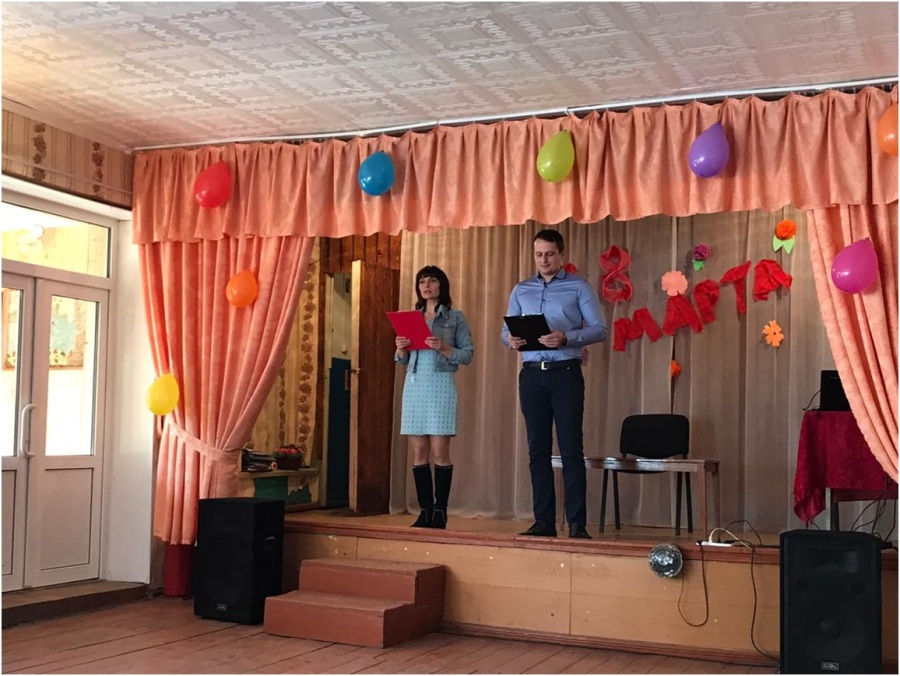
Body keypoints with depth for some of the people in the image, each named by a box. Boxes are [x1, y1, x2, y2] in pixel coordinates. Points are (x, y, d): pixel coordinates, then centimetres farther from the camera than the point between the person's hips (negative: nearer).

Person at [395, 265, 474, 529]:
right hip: (414, 385, 4)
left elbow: (467, 354, -1)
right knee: (419, 453, 2)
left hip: (440, 385, -4)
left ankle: (440, 512, -1)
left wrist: (443, 348, -16)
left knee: (440, 452, -6)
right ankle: (425, 511, 6)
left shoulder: (455, 317, 4)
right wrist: (401, 348, -2)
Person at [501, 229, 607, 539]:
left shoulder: (579, 287, 3)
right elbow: (506, 329, 12)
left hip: (565, 373, -4)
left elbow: (599, 329, -4)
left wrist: (567, 338, -20)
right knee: (538, 449, 5)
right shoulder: (521, 290, 14)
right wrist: (510, 339, -12)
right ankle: (544, 521, 10)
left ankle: (577, 523, -3)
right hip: (532, 374, 4)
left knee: (571, 449, -6)